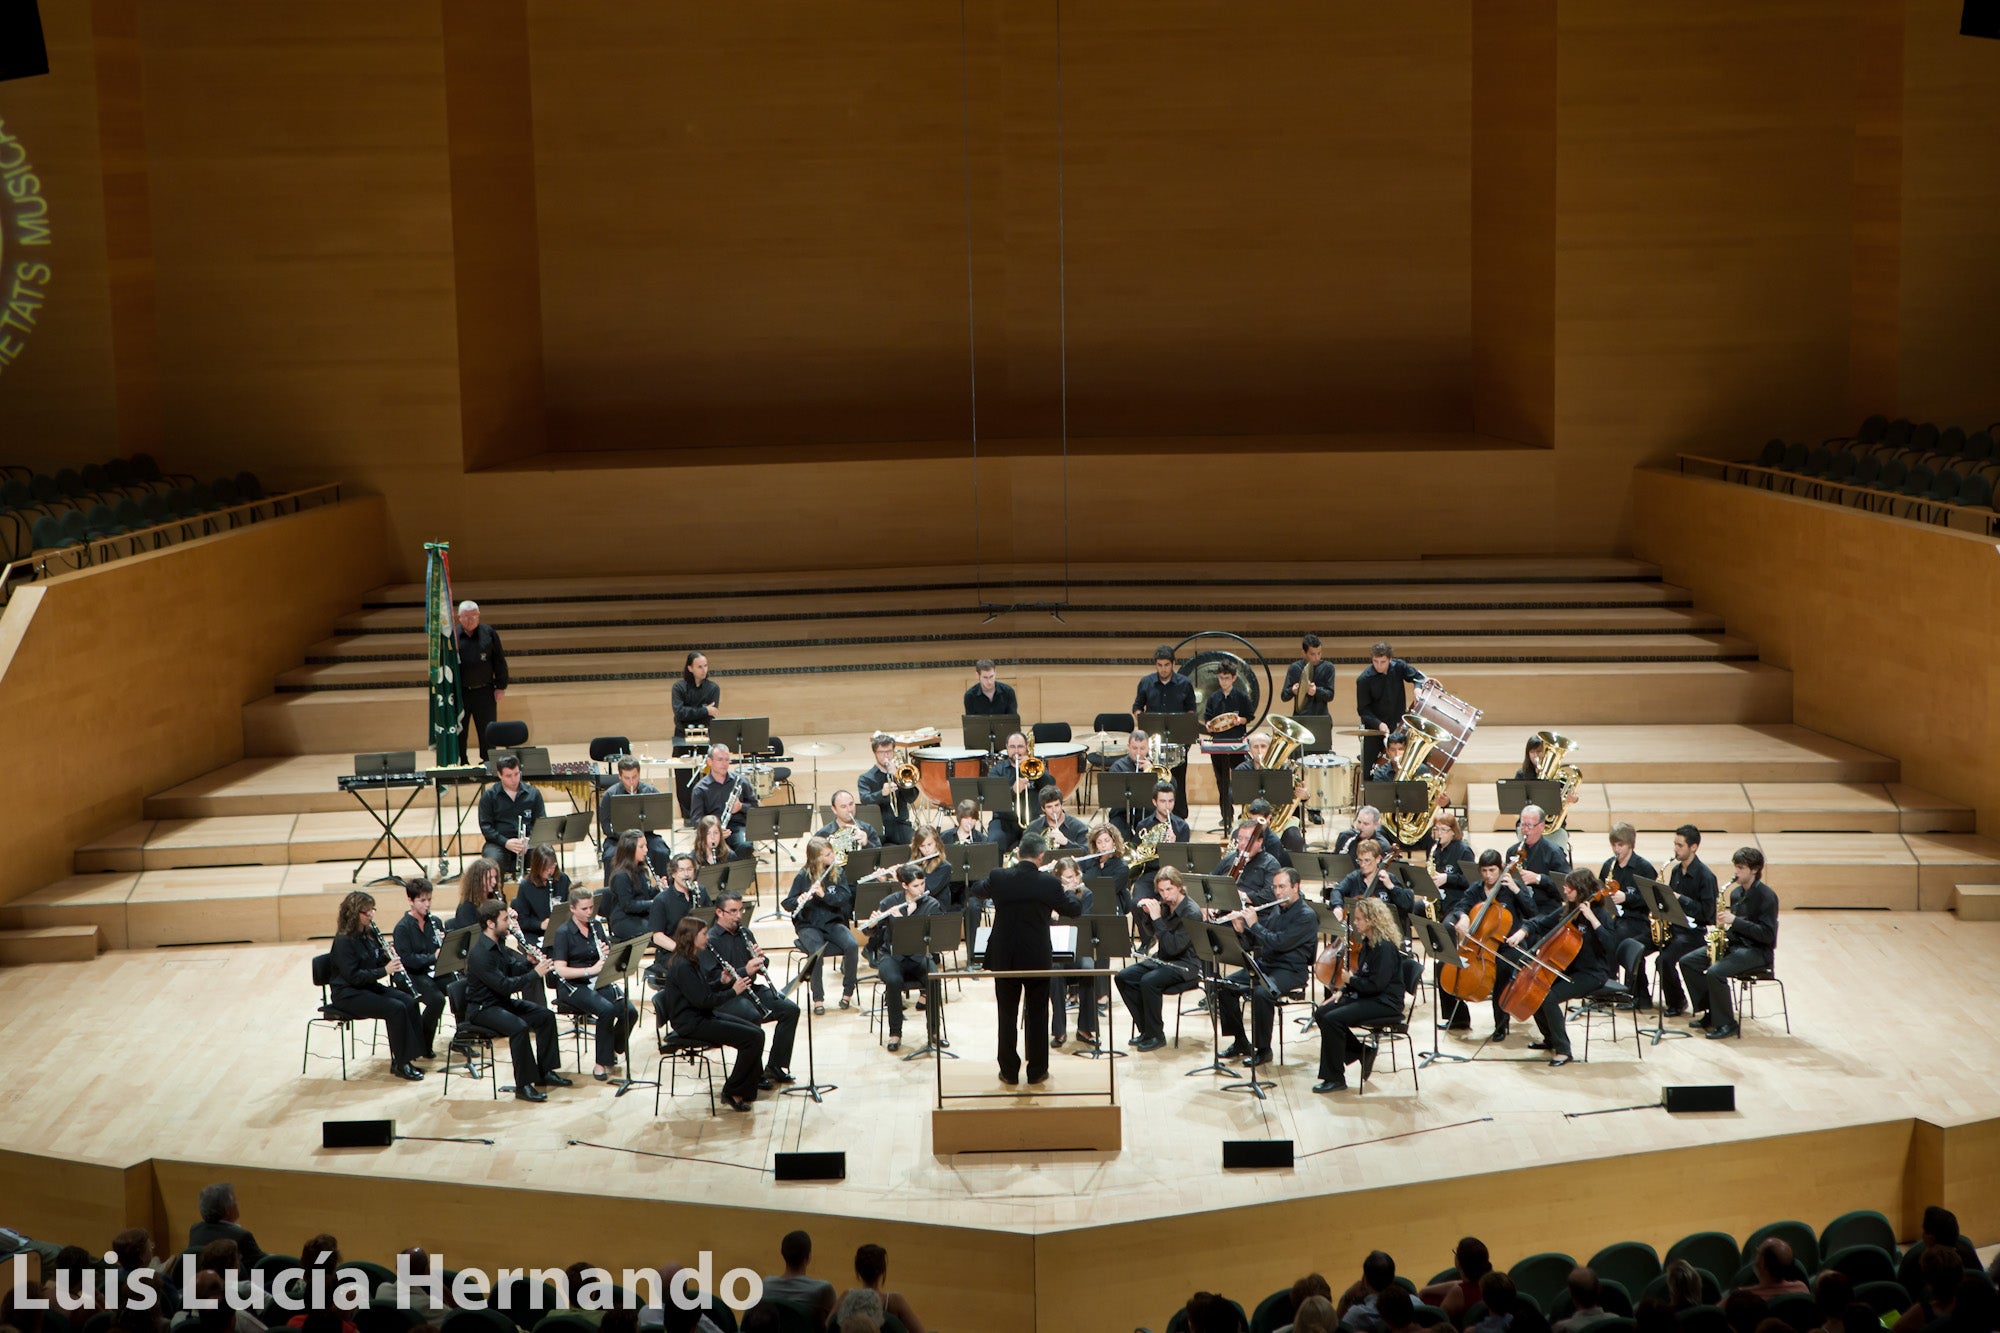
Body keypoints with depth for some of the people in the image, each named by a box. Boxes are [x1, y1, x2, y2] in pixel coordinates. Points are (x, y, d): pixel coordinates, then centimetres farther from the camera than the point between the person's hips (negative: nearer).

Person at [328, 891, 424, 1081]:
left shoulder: (369, 934, 8)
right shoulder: (343, 941, -16)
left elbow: (378, 963, 14)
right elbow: (353, 976, -21)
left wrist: (387, 957, -8)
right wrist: (384, 970, -24)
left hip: (370, 987, 8)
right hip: (348, 994, -8)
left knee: (409, 1001, -15)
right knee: (396, 1008, -25)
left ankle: (406, 1056, -9)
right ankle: (399, 1063, -16)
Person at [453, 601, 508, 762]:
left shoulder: (489, 633, 3)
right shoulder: (451, 635, 0)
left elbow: (500, 661, 5)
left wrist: (501, 687, 1)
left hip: (484, 692, 0)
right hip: (459, 692, 0)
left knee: (487, 731, 5)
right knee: (459, 732, 6)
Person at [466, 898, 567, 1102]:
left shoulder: (498, 943, 6)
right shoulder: (480, 953, -25)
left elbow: (512, 968, 16)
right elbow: (504, 985, -29)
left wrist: (531, 963, -4)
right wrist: (535, 974, -24)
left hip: (504, 1001, 10)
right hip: (482, 1008, -10)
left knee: (546, 1016, 3)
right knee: (519, 1027, -32)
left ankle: (544, 1072, 11)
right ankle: (523, 1085, -22)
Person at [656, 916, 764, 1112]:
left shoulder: (692, 960, 11)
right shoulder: (682, 966, -20)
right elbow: (703, 1000, -23)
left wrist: (722, 982, 1)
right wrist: (733, 991, -15)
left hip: (703, 1016, 10)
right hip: (691, 1024, -10)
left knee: (755, 1029, 4)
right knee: (753, 1037, -16)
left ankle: (744, 1090, 9)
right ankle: (732, 1093, -5)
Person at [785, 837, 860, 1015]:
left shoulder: (837, 872, 5)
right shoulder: (803, 876, -5)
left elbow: (845, 897, -5)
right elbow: (787, 904, -6)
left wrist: (824, 894, -21)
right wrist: (798, 901, -28)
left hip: (833, 922, 3)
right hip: (809, 925, -3)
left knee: (852, 945, -26)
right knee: (817, 951, -34)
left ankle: (848, 992, -9)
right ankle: (818, 998, -18)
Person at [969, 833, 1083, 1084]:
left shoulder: (999, 878, -10)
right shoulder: (1049, 883, -14)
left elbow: (976, 890, 13)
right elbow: (1074, 910, 2)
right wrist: (1068, 895, 22)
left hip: (1004, 959, 1)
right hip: (1038, 959, -1)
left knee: (1007, 1016, 12)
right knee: (1037, 1015, 12)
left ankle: (1009, 1071, 16)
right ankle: (1037, 1070, 18)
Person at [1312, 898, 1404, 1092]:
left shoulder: (1385, 947, -20)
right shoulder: (1368, 943, 11)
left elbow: (1376, 984, -24)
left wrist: (1351, 980, -9)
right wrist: (1343, 991, 5)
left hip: (1385, 1003, -10)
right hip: (1365, 996, 10)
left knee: (1332, 1019, -24)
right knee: (1321, 1013, 1)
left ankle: (1335, 1079, -14)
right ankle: (1363, 1053, 9)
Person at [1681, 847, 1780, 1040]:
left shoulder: (1766, 896, -14)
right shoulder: (1736, 893, 12)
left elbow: (1767, 934, -20)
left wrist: (1735, 921, -24)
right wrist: (1722, 931, -2)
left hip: (1758, 952, -9)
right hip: (1734, 944, 9)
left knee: (1715, 972, -31)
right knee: (1687, 962, -4)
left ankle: (1726, 1024, -16)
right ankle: (1709, 1013, 3)